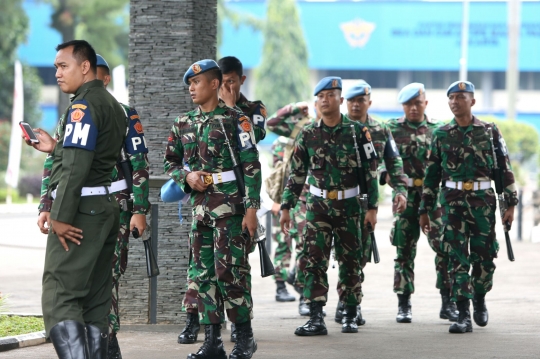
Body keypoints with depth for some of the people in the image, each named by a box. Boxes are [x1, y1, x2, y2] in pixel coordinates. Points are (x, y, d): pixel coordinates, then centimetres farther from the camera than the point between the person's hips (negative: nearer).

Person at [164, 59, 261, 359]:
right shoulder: (183, 124, 11)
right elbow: (170, 162, 19)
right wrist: (186, 176, -3)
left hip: (230, 204, -6)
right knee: (204, 273, 6)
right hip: (200, 205, 6)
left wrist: (251, 208, -12)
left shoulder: (234, 120, -5)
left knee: (229, 271, -9)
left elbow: (251, 166, -7)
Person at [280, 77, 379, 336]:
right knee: (314, 261, -8)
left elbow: (371, 171, 1)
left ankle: (351, 316, 17)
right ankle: (316, 319, -10)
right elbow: (297, 174, 7)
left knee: (350, 263, 6)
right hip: (318, 206, 1)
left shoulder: (357, 132, -1)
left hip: (349, 207, -1)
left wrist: (372, 207, -3)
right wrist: (286, 207, 3)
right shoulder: (308, 135, 3)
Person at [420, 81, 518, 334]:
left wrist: (511, 203, -1)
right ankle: (463, 315, -6)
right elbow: (432, 174, 10)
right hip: (453, 201, 0)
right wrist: (424, 210, 9)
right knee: (457, 258, -5)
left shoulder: (490, 132, 3)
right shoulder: (441, 135, 7)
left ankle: (479, 299, 30)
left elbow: (505, 168, 4)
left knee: (484, 255, 4)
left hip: (483, 200, 0)